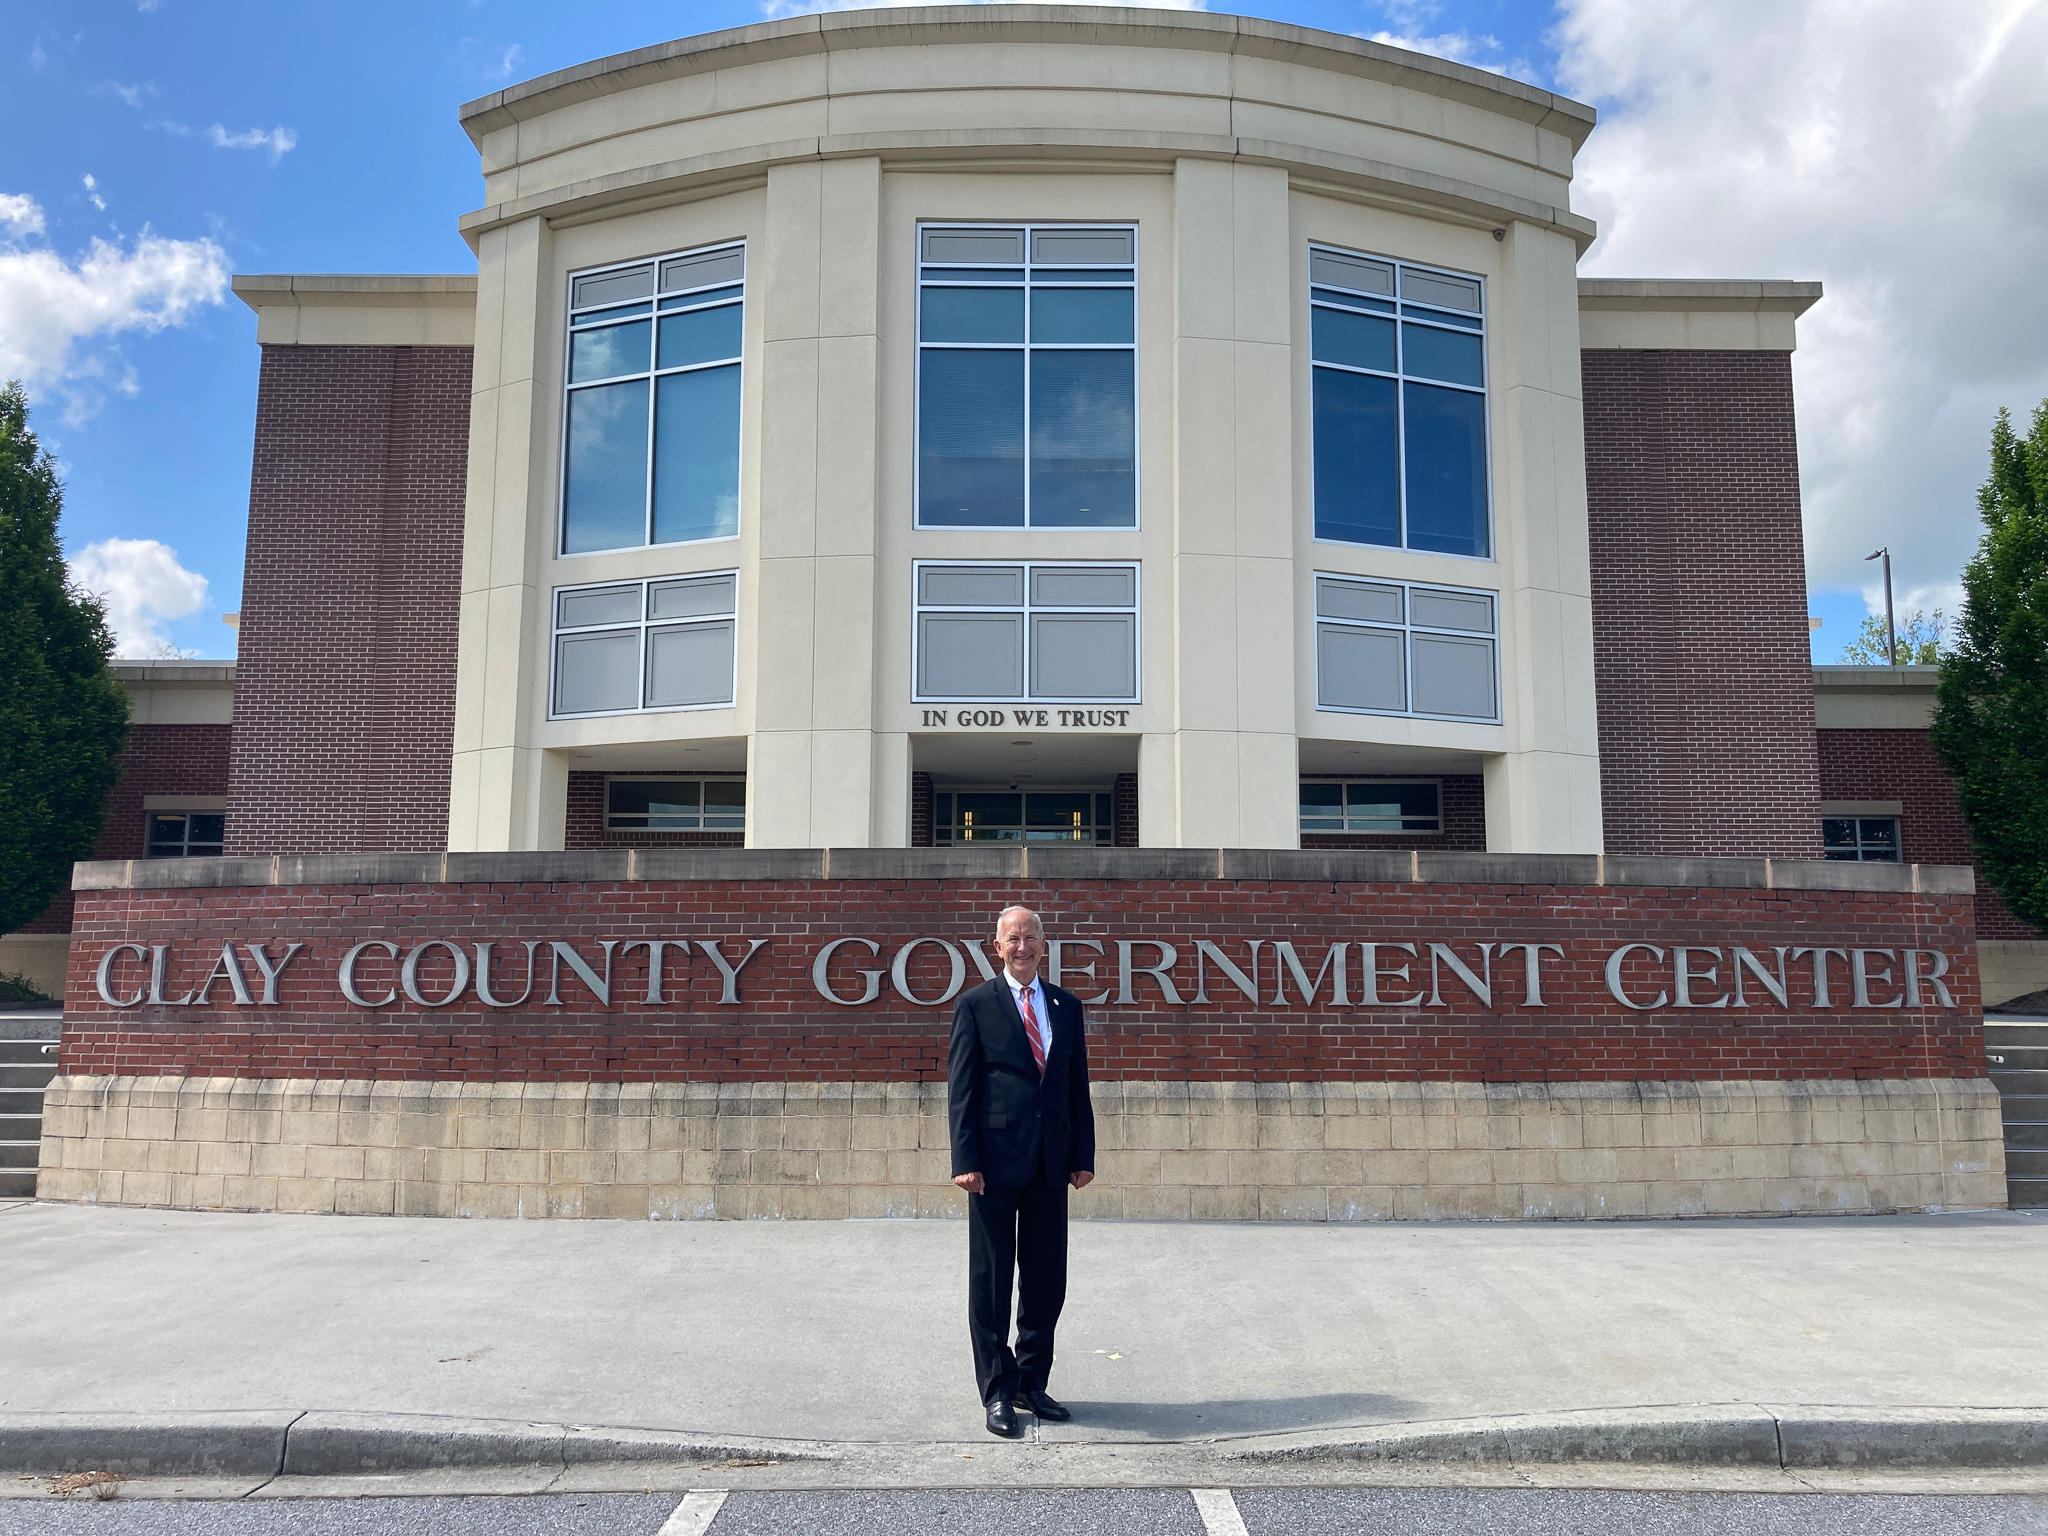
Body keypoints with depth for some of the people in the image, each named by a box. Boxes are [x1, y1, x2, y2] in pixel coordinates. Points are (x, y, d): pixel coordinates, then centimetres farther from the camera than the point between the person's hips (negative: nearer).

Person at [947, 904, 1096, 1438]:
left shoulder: (1067, 1007, 12)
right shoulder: (975, 1004, 0)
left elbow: (1078, 1087, 13)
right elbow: (959, 1087, -4)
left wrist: (1084, 1155, 6)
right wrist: (965, 1161, -11)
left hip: (1051, 1163, 4)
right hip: (996, 1158, -4)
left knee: (1047, 1279, 9)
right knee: (991, 1279, 4)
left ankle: (1031, 1381, 24)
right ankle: (998, 1392, 15)